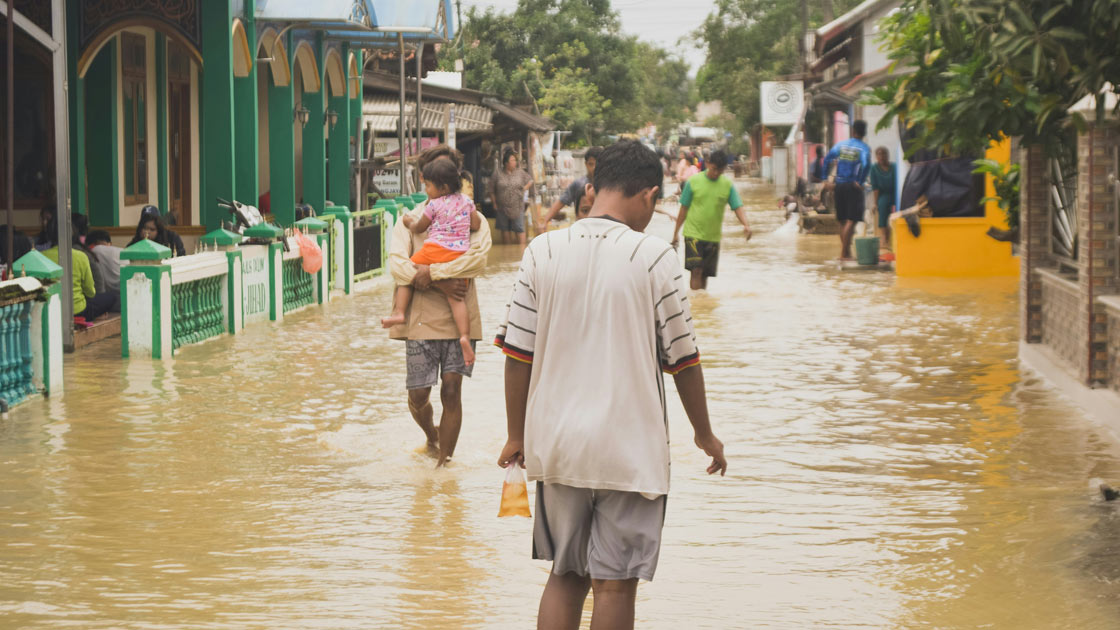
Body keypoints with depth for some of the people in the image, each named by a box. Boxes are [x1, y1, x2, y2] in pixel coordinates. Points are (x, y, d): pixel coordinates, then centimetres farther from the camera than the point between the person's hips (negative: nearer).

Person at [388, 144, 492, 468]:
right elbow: (397, 264, -9)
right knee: (418, 395, 4)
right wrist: (440, 284, -20)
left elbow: (478, 258, -14)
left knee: (451, 391, -5)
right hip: (421, 319, 1)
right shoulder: (411, 219, 6)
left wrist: (431, 272, -19)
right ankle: (431, 435, 37)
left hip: (460, 319, 0)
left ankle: (444, 462, 6)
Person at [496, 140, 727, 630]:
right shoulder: (654, 257, -9)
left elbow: (518, 355, 1)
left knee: (565, 576, 15)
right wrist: (704, 434, 11)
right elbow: (682, 359, -3)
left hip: (556, 445, 4)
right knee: (614, 585, 3)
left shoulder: (542, 251, -1)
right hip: (630, 450, -3)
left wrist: (517, 437, 12)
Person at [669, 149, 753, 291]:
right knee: (696, 270, -14)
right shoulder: (694, 181, -4)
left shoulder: (728, 185, 1)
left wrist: (746, 224, -23)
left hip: (713, 237, 3)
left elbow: (738, 207, -4)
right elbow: (684, 209, 2)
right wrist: (676, 232, 3)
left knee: (705, 274, 8)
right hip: (693, 233, -3)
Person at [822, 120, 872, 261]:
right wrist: (860, 182, -16)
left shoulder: (840, 144, 8)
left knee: (843, 221, 14)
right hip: (853, 186, -5)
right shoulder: (864, 148, -6)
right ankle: (844, 253, -11)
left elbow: (827, 160, 4)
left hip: (839, 185, 5)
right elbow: (866, 165, -24)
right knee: (851, 220, -4)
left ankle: (846, 251, 21)